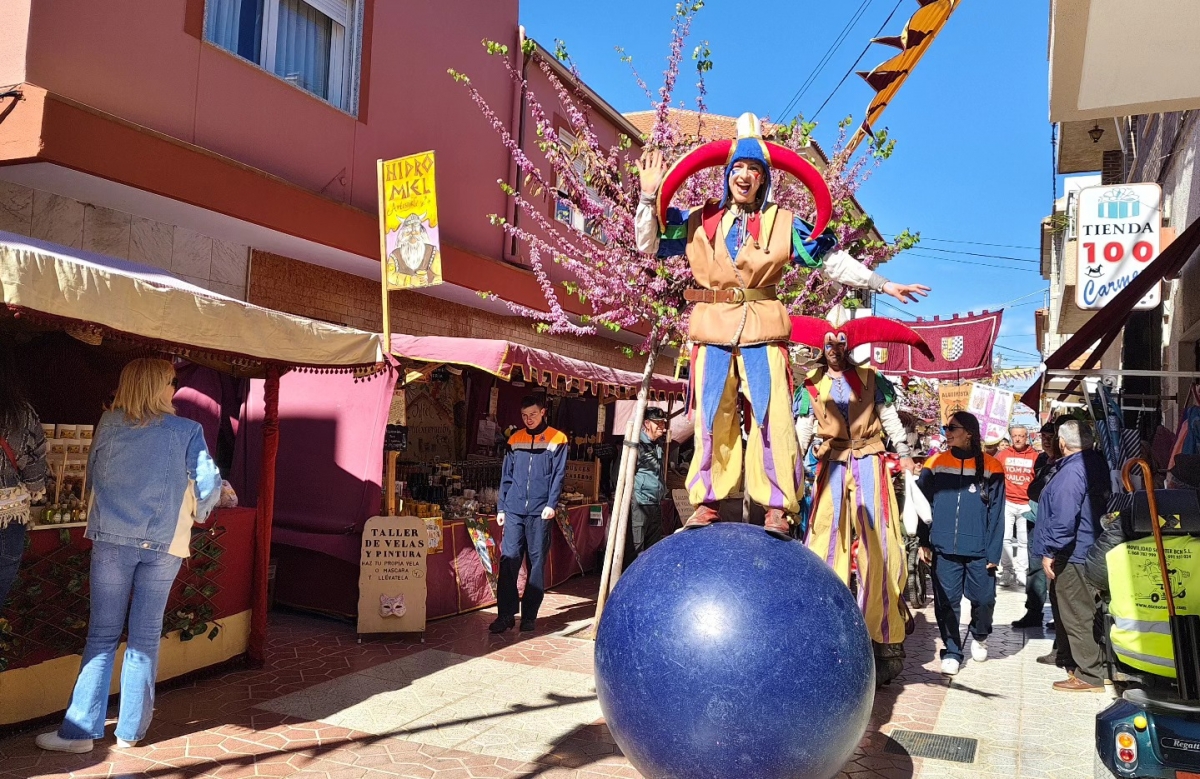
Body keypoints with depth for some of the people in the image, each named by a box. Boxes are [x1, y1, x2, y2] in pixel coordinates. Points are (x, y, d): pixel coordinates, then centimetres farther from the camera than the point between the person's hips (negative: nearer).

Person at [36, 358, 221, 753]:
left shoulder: (109, 424, 2)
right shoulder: (187, 430, -5)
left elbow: (93, 473, 14)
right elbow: (208, 482, -9)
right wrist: (200, 512, 12)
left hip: (112, 537, 1)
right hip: (164, 542, -1)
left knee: (102, 633, 8)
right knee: (145, 636, 8)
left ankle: (80, 729, 8)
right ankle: (130, 730, 16)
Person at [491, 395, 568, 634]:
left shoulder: (557, 440, 3)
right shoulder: (515, 439, 12)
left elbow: (558, 475, -2)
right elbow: (506, 476, 14)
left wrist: (551, 504, -12)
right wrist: (501, 507, 9)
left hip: (540, 512, -2)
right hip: (514, 510, 3)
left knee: (537, 563, 4)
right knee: (508, 561, -3)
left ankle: (529, 615, 12)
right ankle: (506, 614, 3)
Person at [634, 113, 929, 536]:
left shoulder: (783, 223, 8)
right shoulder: (700, 219, 11)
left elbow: (831, 260, 11)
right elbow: (649, 245, 12)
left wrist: (883, 284, 9)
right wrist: (650, 196, 1)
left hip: (762, 328, -1)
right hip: (712, 327, 1)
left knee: (772, 413, -9)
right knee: (712, 416, 1)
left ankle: (777, 508, -7)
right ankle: (707, 502, 7)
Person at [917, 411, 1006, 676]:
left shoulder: (990, 467, -1)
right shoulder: (935, 465, 3)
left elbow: (996, 514, -2)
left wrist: (994, 553, -6)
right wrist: (923, 541, -3)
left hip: (979, 551, -1)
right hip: (943, 548, 1)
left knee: (984, 599, 8)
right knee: (946, 602, 4)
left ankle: (980, 637, 37)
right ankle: (952, 651, 19)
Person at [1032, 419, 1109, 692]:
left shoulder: (1072, 471, -21)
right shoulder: (1097, 463, 9)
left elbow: (1064, 518, -27)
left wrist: (1049, 552, -19)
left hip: (1072, 555, -10)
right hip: (1090, 551, 10)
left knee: (1077, 615, -2)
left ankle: (1090, 675, 5)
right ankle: (1087, 662, 29)